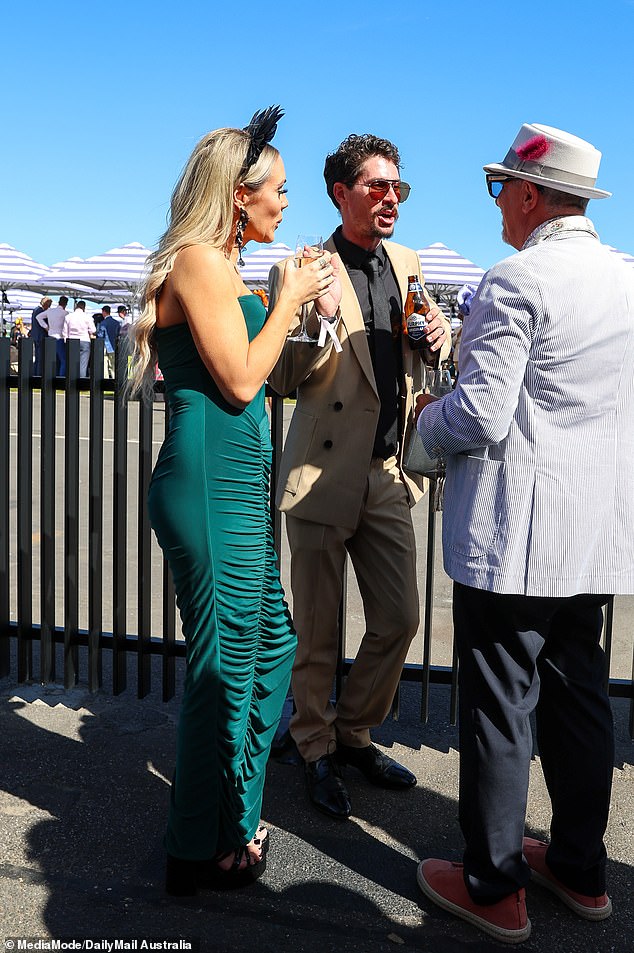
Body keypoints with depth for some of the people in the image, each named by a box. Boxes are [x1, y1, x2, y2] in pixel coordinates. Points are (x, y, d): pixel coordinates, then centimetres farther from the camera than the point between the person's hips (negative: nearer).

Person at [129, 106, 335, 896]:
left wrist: (290, 302, 16)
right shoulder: (200, 260, -11)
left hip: (235, 486, 11)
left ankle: (233, 821, 33)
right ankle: (201, 852, 18)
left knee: (271, 646, 17)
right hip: (211, 483, -11)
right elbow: (240, 381, -17)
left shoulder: (221, 266, 20)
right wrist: (290, 298, -5)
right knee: (224, 668, 0)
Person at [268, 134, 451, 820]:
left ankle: (354, 734, 33)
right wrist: (321, 316, -26)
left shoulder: (408, 265, 11)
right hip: (325, 474, -5)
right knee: (317, 634, 6)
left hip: (390, 476, 6)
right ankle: (316, 752, 27)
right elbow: (281, 378, -10)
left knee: (399, 621, 10)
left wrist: (436, 336, 0)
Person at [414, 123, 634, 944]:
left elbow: (480, 417, -19)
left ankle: (493, 887, 18)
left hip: (514, 536, -8)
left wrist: (427, 420, 2)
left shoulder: (516, 282, -15)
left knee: (499, 708, 4)